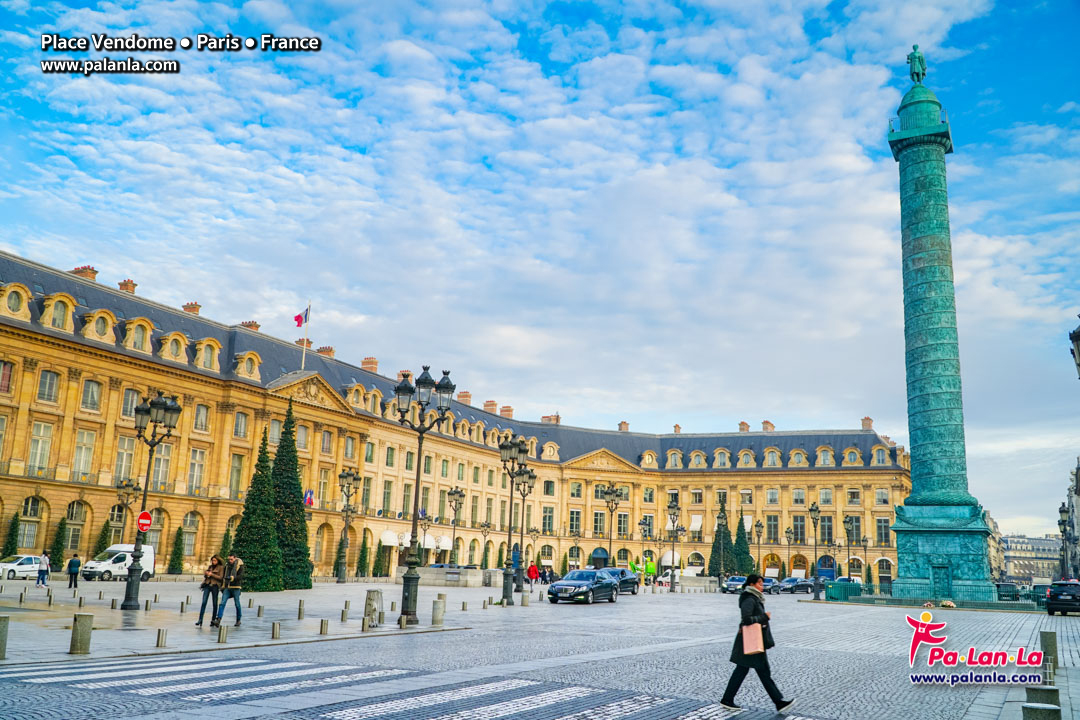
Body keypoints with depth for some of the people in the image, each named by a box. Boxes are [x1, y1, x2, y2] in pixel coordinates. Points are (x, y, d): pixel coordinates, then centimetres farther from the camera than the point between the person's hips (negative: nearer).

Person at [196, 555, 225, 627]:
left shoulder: (221, 567, 0)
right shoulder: (210, 566, 15)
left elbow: (220, 577, -8)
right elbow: (205, 576, 20)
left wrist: (212, 574, -14)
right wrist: (205, 574, -3)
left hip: (215, 586, -4)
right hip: (207, 585, 4)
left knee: (215, 604, 3)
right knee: (203, 603, -7)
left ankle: (213, 620, 13)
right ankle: (200, 621, -11)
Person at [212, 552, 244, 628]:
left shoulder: (239, 565, -4)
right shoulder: (227, 565, 11)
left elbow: (240, 576, -13)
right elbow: (223, 576, 21)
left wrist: (232, 578, -27)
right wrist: (222, 587, 19)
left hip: (235, 588, -4)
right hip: (227, 588, 4)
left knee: (237, 604, 5)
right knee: (222, 603, -9)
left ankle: (238, 620, 19)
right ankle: (218, 620, -16)